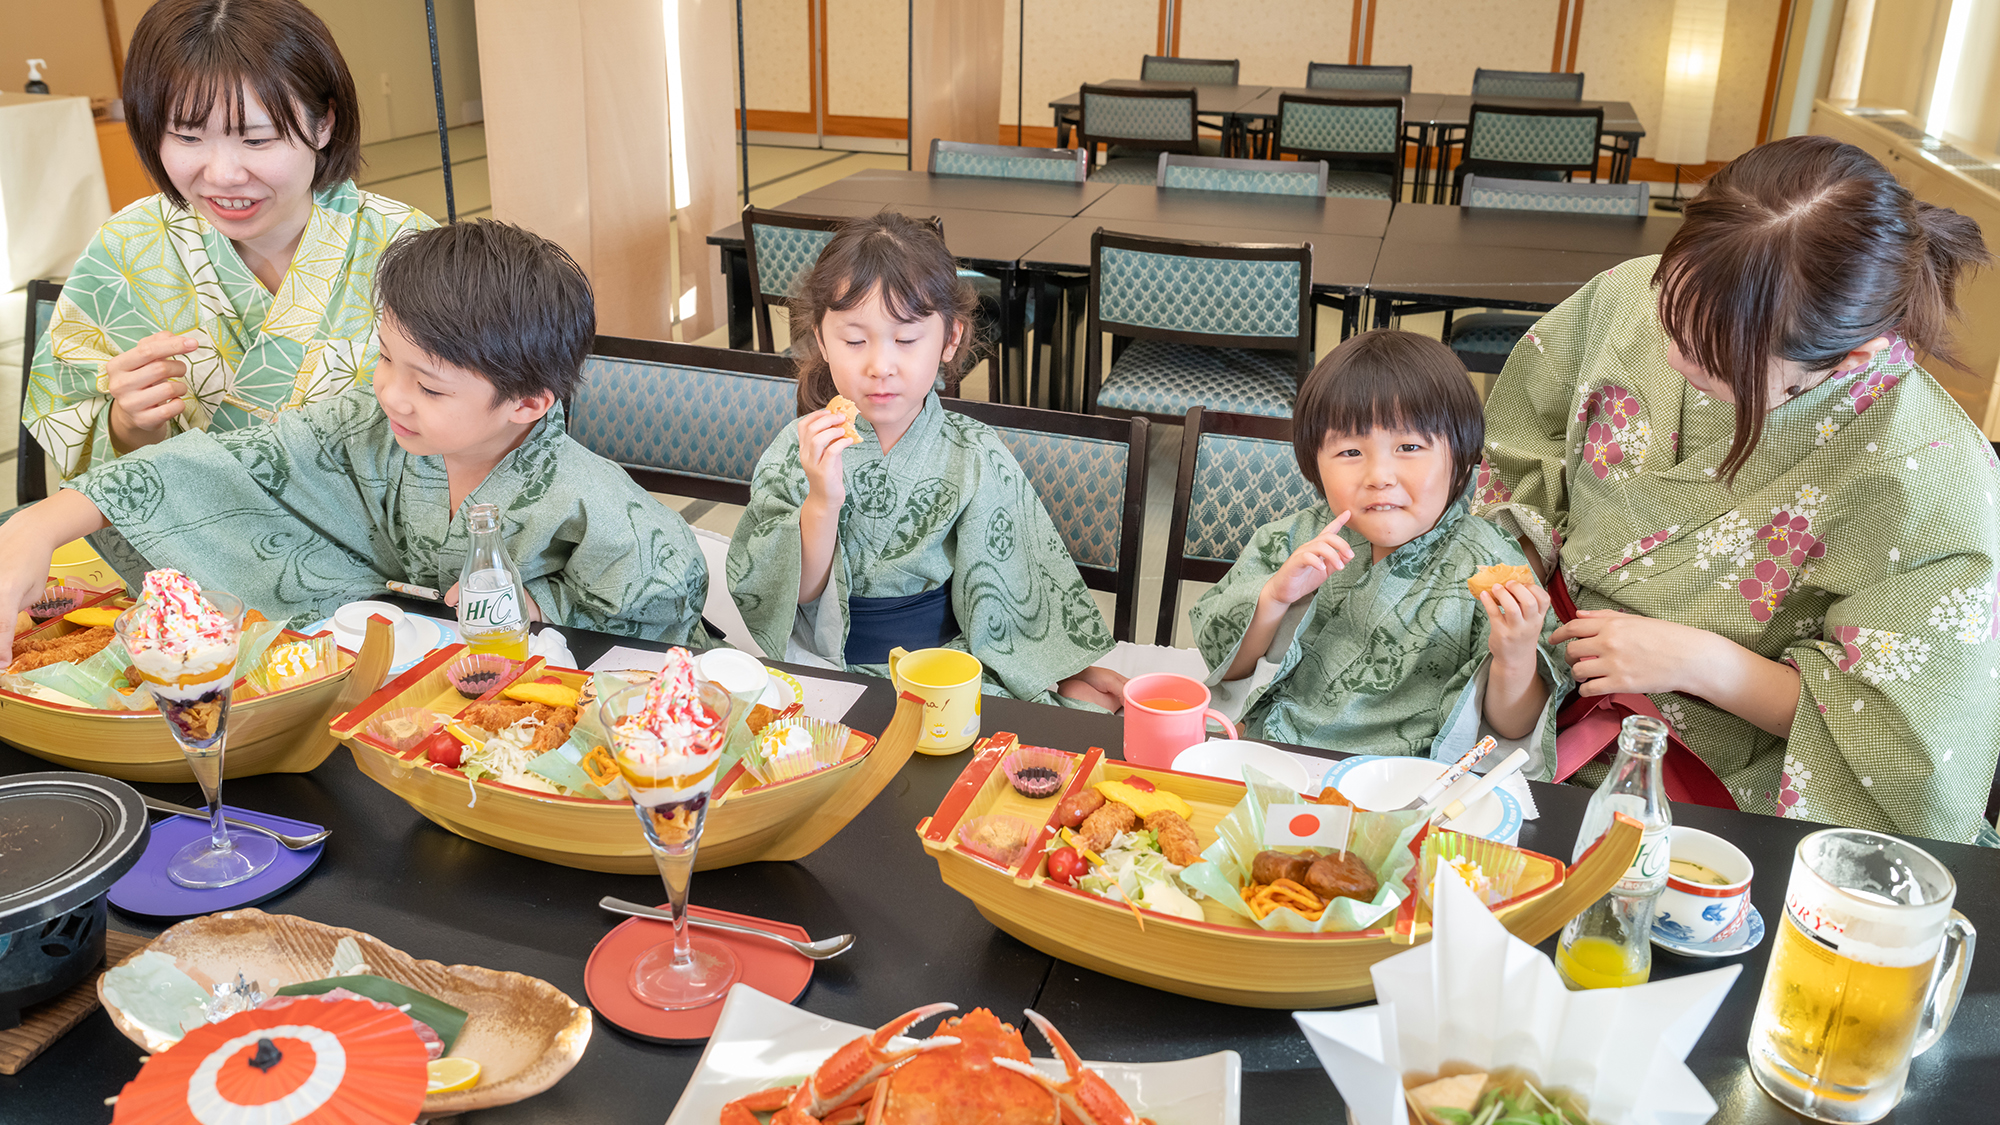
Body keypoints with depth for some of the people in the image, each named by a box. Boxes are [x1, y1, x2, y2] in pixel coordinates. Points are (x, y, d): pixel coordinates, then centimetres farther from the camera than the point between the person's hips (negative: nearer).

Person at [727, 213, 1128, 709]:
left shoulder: (976, 458, -6)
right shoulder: (799, 451, -6)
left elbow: (1030, 578, 6)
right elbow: (794, 593, -8)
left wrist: (1073, 673, 9)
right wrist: (822, 502, -23)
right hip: (829, 665, 1)